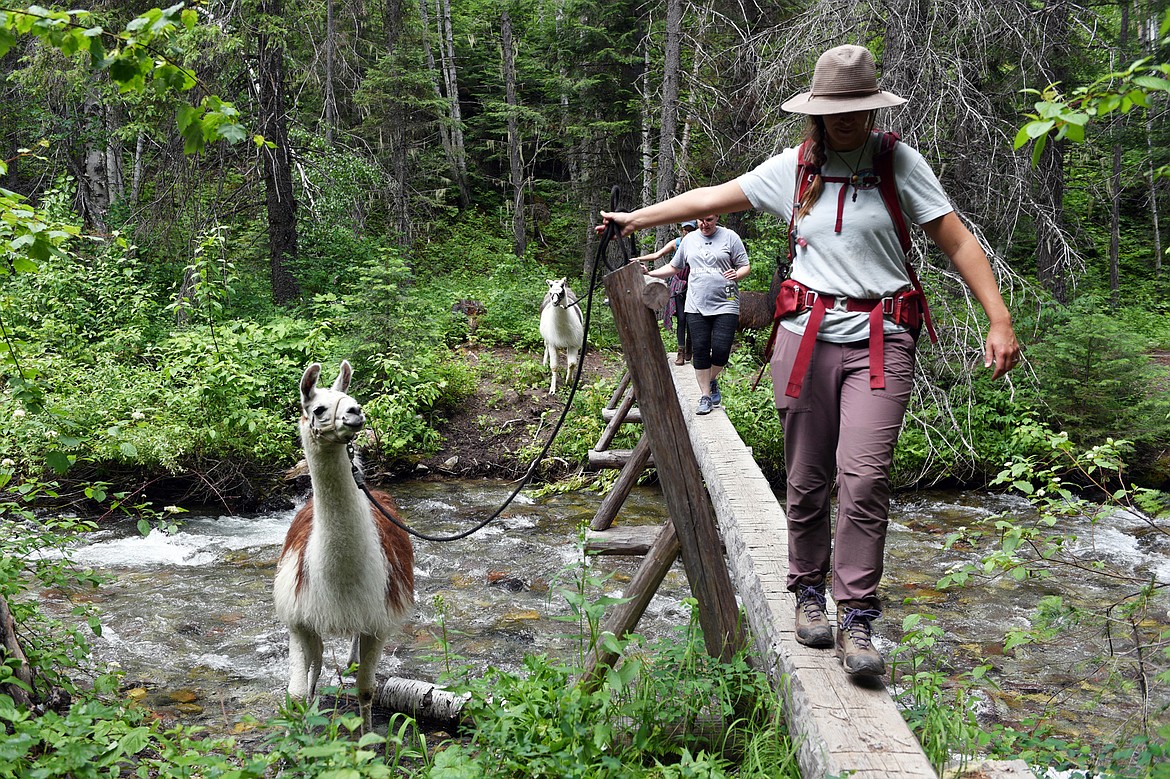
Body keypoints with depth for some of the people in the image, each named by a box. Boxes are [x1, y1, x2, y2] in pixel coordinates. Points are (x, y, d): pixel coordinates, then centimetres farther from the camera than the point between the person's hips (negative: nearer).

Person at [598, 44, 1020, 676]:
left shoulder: (899, 162, 5)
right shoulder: (792, 169, 10)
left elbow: (958, 242, 3)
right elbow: (711, 198, 19)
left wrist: (999, 321, -4)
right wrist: (637, 218, 23)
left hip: (880, 342, -2)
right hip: (807, 338, 2)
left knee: (864, 477, -14)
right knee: (807, 480, 6)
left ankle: (857, 620, -5)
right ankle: (809, 594, 23)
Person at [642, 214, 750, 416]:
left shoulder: (730, 237, 2)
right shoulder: (689, 240, 13)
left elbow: (745, 266, 3)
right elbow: (674, 267, 21)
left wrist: (737, 274, -18)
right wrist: (649, 273, 9)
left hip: (725, 306, -3)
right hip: (696, 306, 3)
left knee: (721, 350, -9)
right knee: (700, 352, 0)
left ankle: (712, 380, 22)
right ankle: (705, 396, 11)